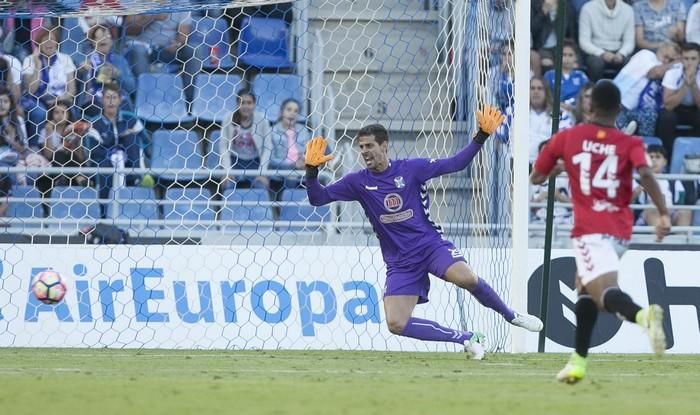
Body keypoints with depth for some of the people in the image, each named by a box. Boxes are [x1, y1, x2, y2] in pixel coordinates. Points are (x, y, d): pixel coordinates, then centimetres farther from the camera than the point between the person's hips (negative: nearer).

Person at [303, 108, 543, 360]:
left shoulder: (411, 169, -4)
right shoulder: (358, 182, -1)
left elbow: (456, 164, 0)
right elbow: (318, 198, -3)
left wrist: (482, 136, -10)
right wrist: (311, 170, -21)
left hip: (431, 245, -2)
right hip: (400, 262, 2)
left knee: (465, 278, -32)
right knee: (396, 324, -16)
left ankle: (511, 316, -4)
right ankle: (467, 339, -2)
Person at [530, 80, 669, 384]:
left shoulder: (566, 139, 7)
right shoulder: (630, 144, 6)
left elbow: (536, 178, 19)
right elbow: (645, 173, -14)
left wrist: (558, 168, 39)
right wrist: (663, 213, -18)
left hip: (590, 230, -4)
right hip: (620, 230, 4)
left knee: (605, 294, -21)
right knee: (584, 285, 27)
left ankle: (643, 315, -56)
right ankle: (578, 361, 29)